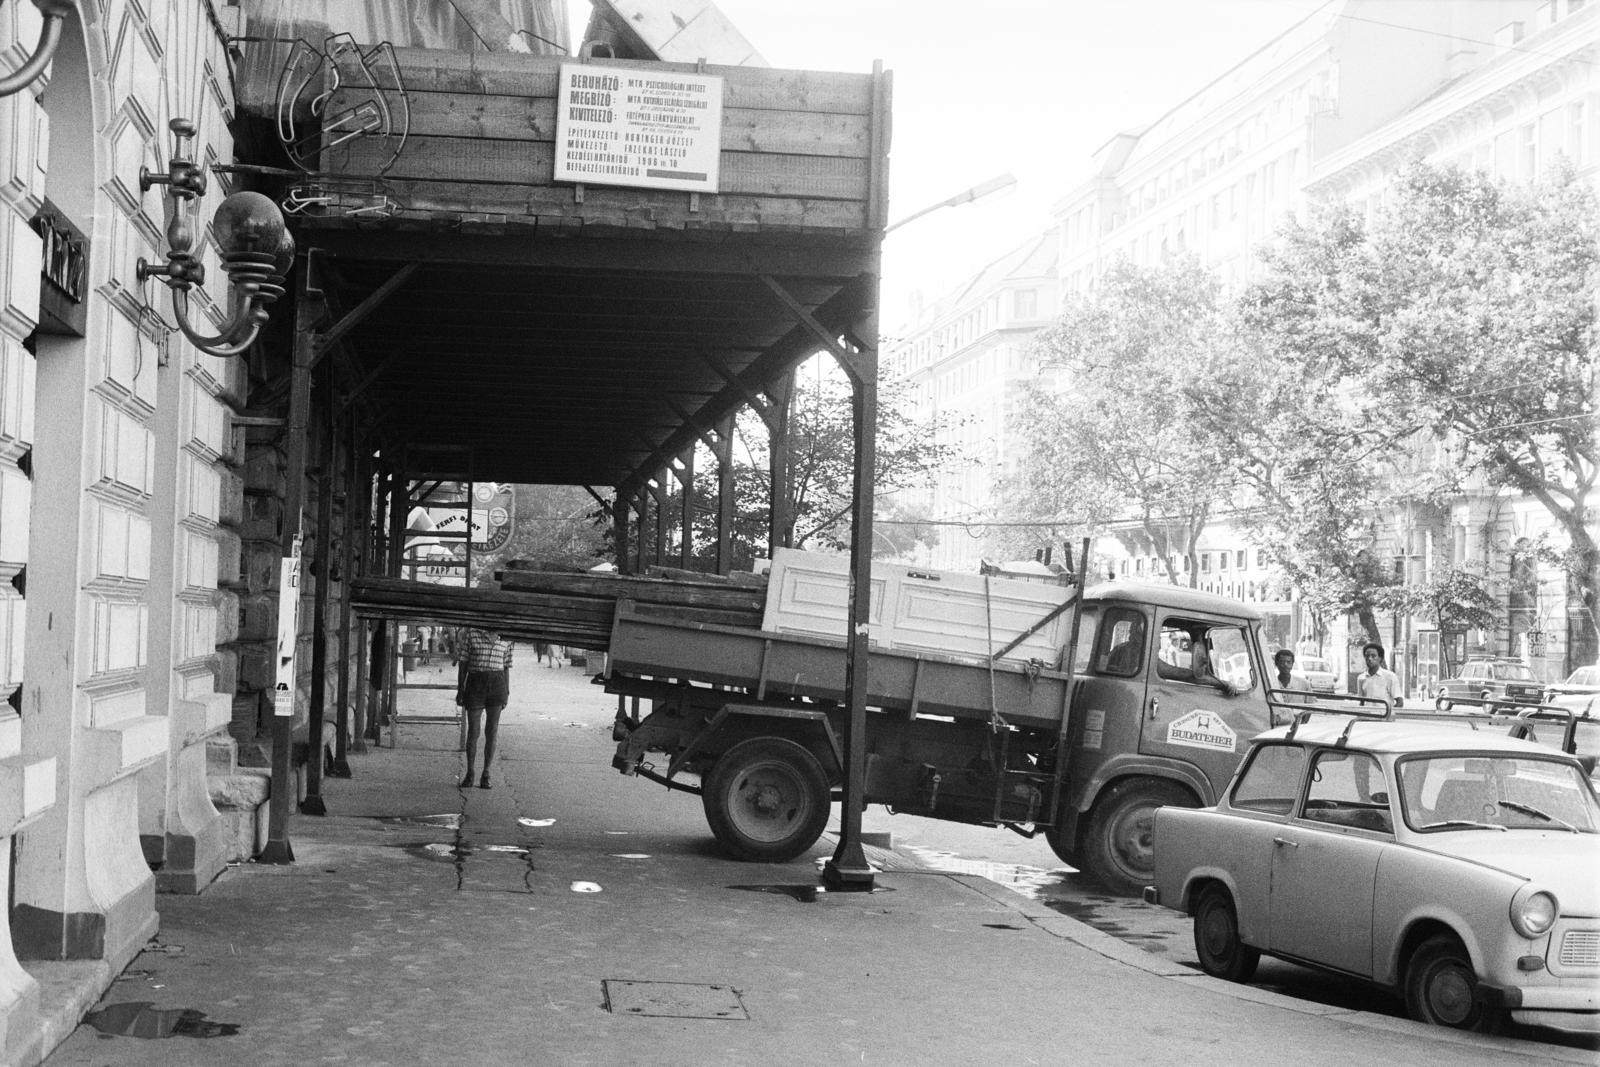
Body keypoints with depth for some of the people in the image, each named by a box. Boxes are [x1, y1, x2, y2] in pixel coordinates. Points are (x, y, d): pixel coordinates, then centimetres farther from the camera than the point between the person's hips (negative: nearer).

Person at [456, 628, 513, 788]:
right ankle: (469, 773, 18)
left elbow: (506, 668, 11)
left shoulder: (506, 640, 6)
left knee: (491, 732, 2)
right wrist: (460, 689, -2)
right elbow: (463, 664, 1)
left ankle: (486, 775, 10)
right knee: (473, 732, 2)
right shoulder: (472, 635, -1)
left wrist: (507, 694, 8)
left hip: (497, 685, 2)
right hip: (475, 685, -2)